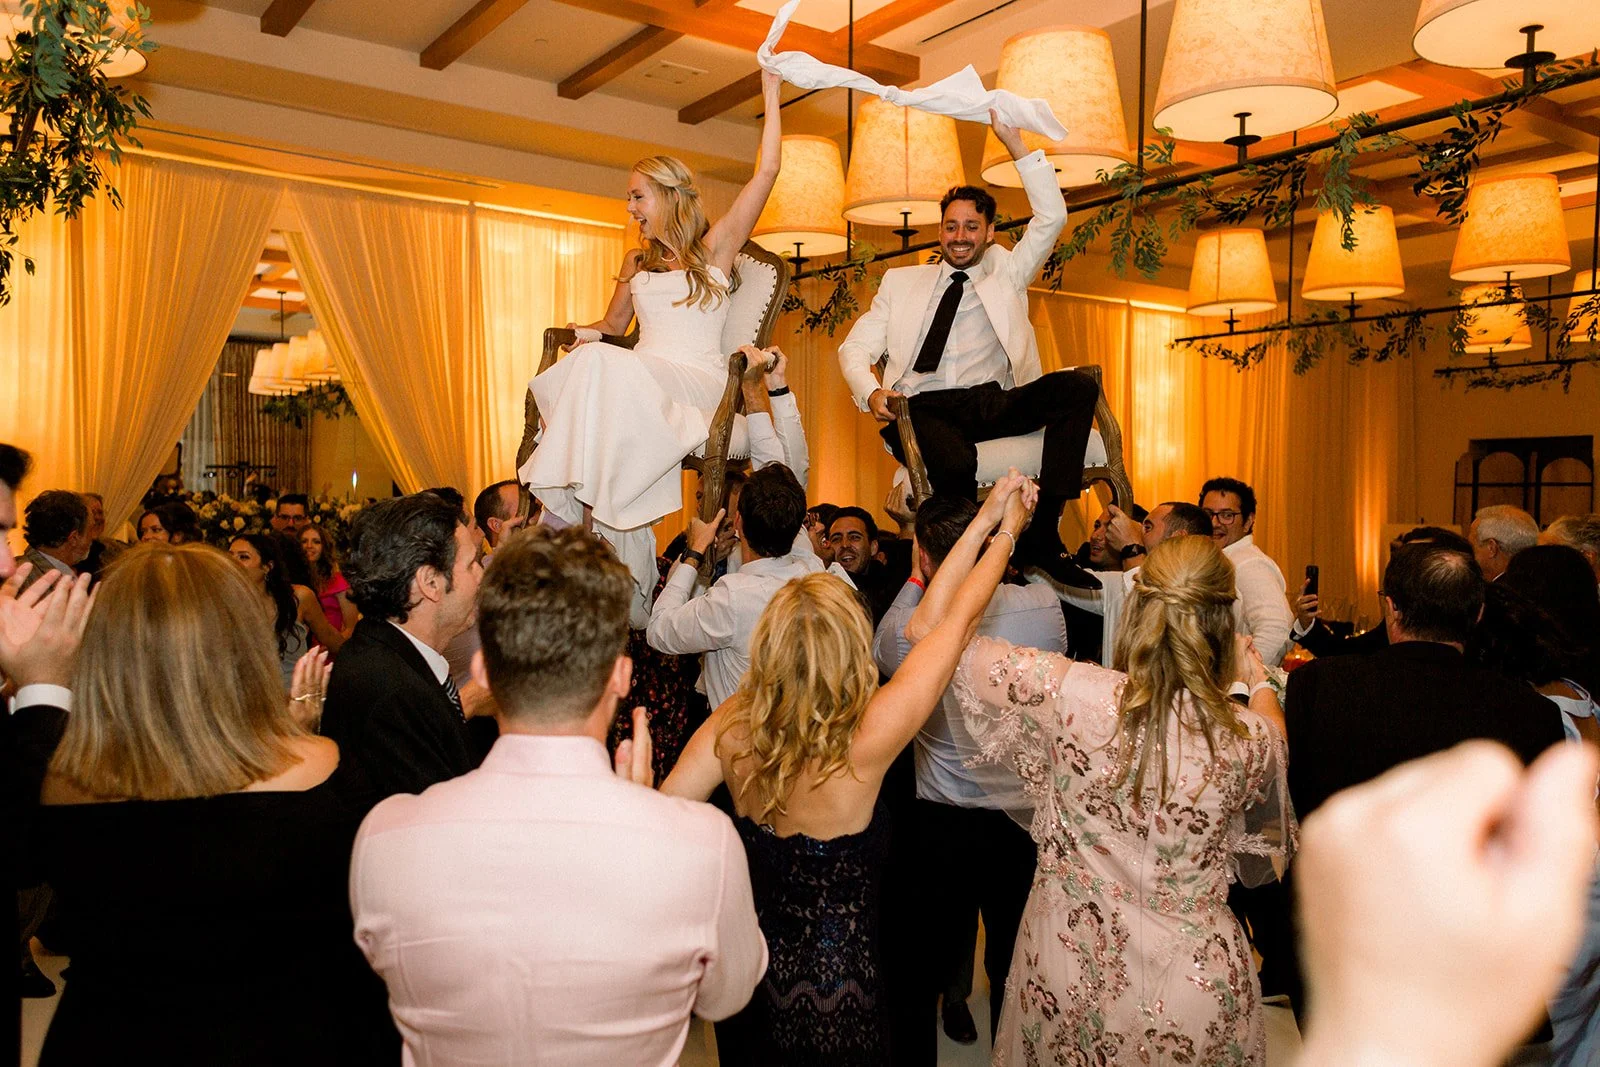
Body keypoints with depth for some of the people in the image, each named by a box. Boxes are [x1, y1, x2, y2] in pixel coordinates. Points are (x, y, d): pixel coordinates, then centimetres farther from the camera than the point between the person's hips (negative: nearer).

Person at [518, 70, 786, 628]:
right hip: (638, 378, 5)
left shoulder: (716, 246, 10)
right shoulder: (638, 261, 25)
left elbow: (767, 170, 3)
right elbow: (613, 323, 37)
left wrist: (770, 90, 7)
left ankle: (585, 518, -34)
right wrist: (577, 334, 15)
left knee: (604, 366, -34)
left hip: (697, 381, -4)